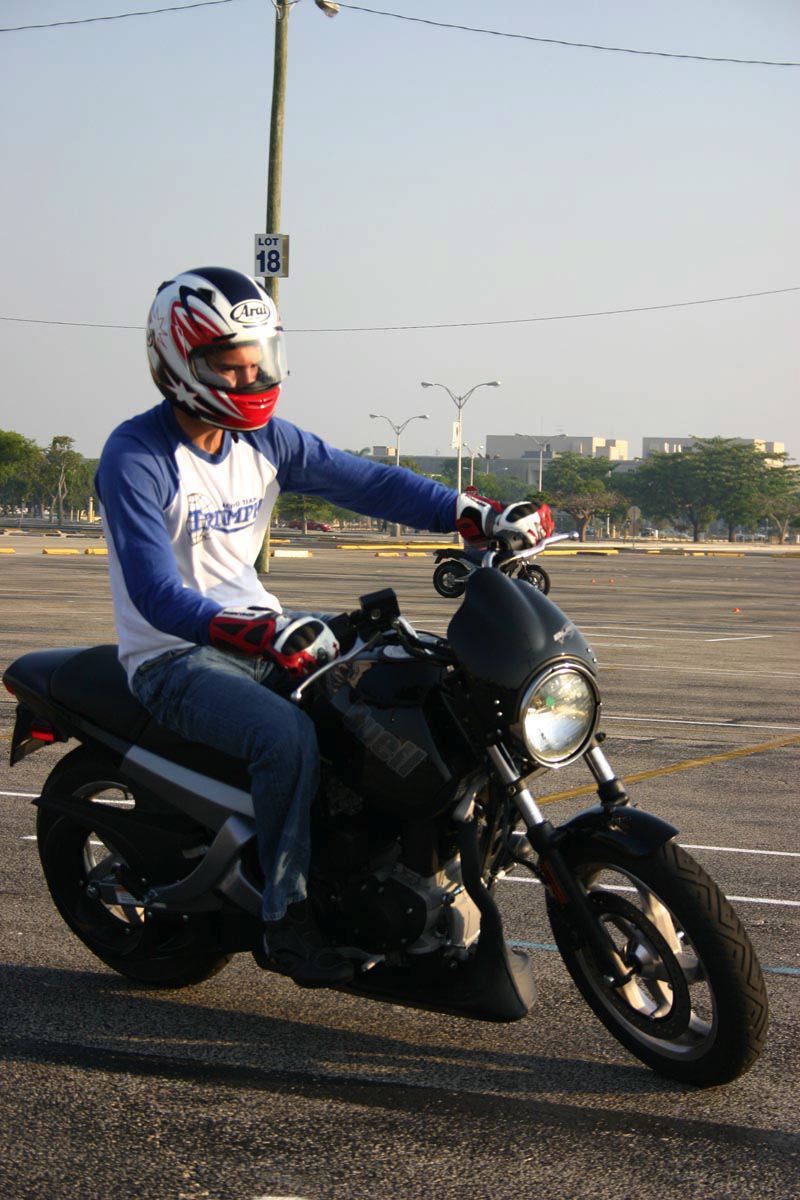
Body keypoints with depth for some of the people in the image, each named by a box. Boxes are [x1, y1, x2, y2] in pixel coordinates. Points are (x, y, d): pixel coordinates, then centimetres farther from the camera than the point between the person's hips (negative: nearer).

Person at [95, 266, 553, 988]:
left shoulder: (266, 440, 6)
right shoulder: (135, 457, -16)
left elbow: (367, 483, 1)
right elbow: (158, 597, -25)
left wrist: (480, 515, -13)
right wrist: (269, 635, -38)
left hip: (264, 630, 7)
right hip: (175, 655, -7)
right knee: (287, 736, -33)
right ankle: (287, 919, -20)